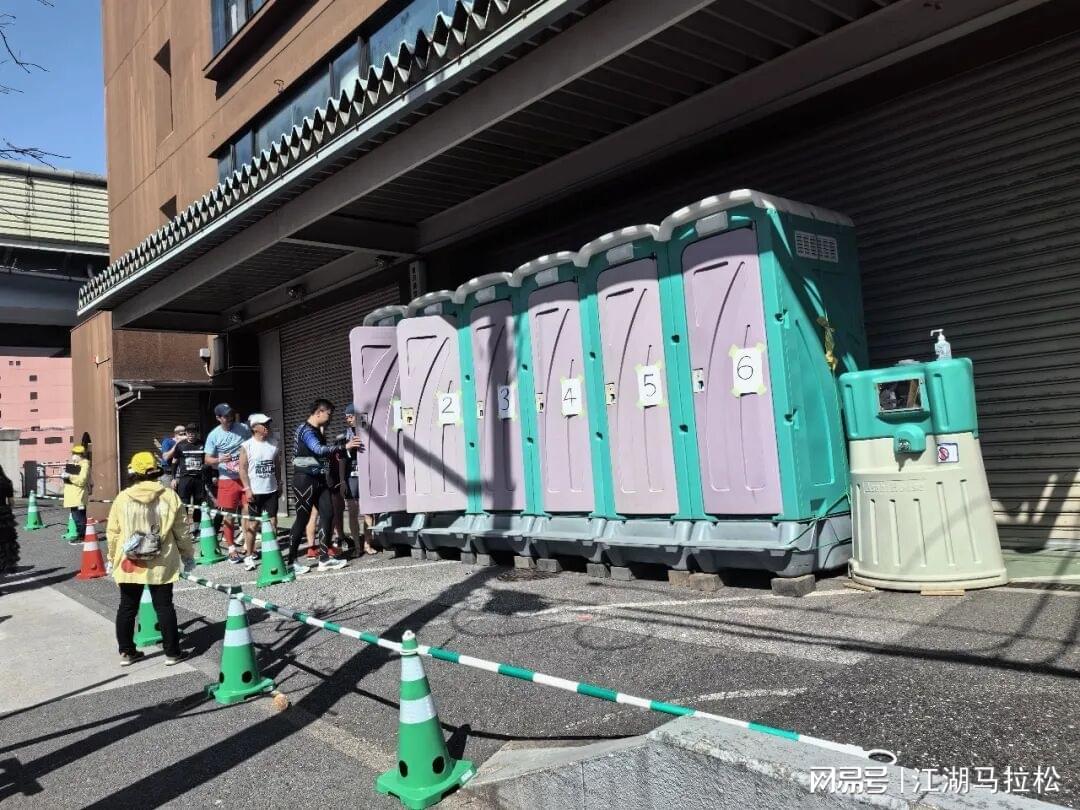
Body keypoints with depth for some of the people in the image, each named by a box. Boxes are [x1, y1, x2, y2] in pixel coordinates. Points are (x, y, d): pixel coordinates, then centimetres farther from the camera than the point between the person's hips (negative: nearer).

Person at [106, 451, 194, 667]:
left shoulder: (122, 498, -4)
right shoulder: (169, 496, -7)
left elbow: (112, 533, 1)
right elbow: (181, 531, -2)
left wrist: (112, 558, 15)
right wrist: (187, 555, 11)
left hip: (129, 563, 1)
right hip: (161, 563, -1)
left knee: (127, 607, 14)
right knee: (164, 607, 7)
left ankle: (126, 652, 22)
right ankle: (172, 653, 11)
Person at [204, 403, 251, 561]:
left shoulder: (244, 428, 1)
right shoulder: (214, 435, -3)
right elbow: (207, 459, -1)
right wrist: (220, 460, -21)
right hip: (227, 479, -1)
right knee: (229, 515, 2)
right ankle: (232, 549, 13)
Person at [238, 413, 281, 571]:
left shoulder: (273, 445, 7)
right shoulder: (247, 446, -5)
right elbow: (243, 469, -7)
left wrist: (279, 484, 10)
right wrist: (247, 489, -12)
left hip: (271, 490, 4)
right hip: (255, 491, -4)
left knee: (272, 522, 5)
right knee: (252, 523, 2)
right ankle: (249, 556, 10)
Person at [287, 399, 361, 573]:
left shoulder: (317, 430, 16)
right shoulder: (305, 429, -13)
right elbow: (319, 449, -28)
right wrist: (344, 446, -28)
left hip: (319, 479, 9)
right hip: (304, 480, -9)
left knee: (328, 515, 4)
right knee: (302, 519, -4)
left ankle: (324, 558, 9)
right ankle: (291, 561, 6)